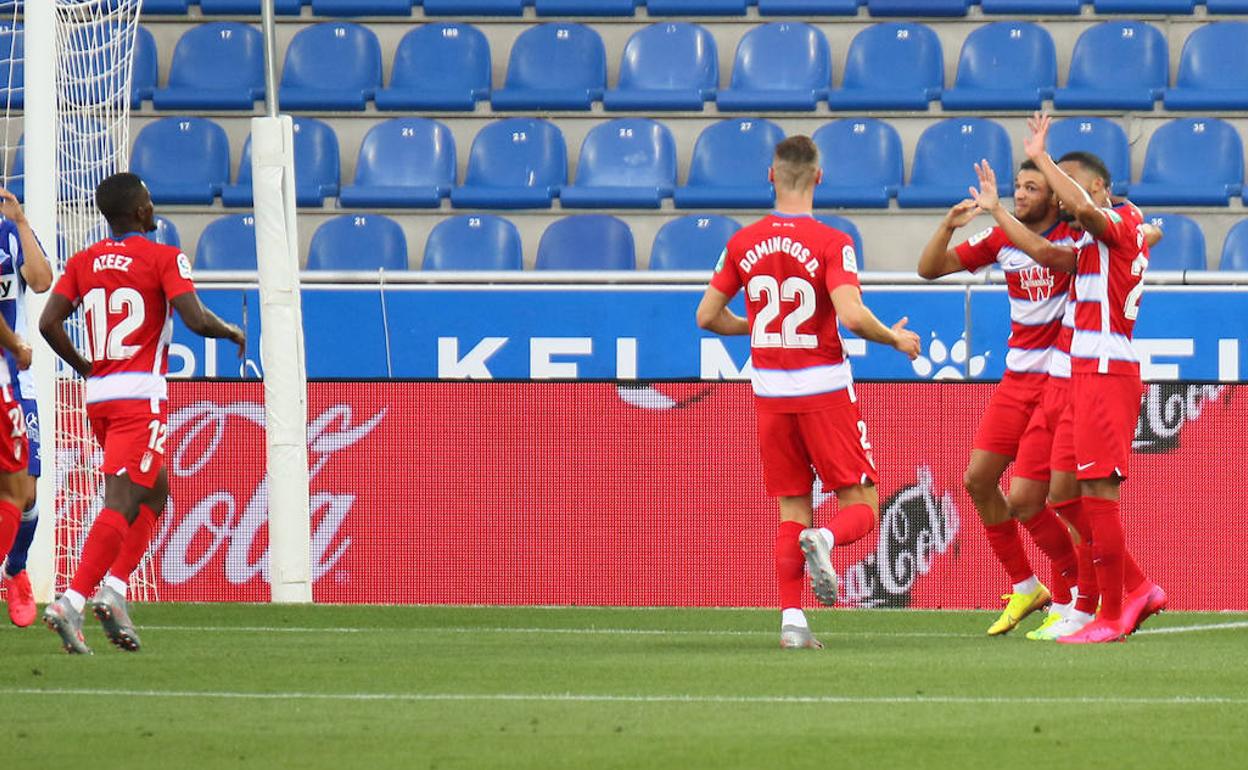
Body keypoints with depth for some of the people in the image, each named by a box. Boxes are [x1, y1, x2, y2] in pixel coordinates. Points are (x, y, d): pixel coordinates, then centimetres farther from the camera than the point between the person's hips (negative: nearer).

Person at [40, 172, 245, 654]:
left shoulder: (83, 262, 10)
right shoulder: (164, 259, -6)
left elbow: (49, 322, 2)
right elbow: (196, 321, -15)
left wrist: (82, 367, 15)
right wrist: (233, 332, 5)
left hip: (98, 396, 7)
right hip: (140, 397, -7)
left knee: (155, 491, 21)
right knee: (122, 503, -11)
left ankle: (113, 588, 7)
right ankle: (72, 602, -23)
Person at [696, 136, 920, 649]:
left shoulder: (743, 243, 2)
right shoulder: (830, 243, -11)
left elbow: (708, 315, 7)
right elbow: (851, 316, -22)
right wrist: (894, 339, -3)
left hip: (769, 391, 4)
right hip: (824, 388, -4)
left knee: (793, 508, 10)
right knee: (861, 506, 3)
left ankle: (791, 618, -1)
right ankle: (824, 541, -30)